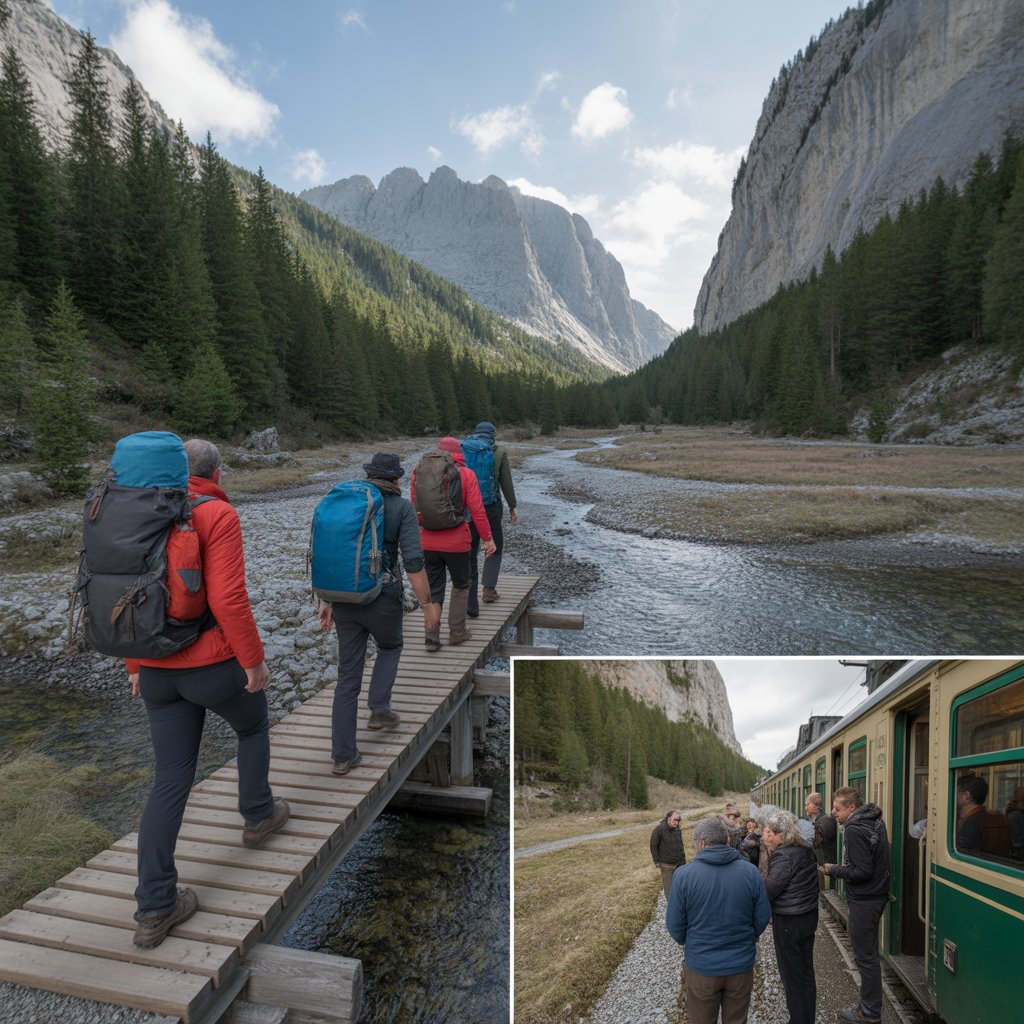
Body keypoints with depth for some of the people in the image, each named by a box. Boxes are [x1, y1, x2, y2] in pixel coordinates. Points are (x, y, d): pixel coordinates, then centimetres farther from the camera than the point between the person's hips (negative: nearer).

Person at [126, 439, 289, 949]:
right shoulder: (218, 514, -13)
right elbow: (228, 598, -22)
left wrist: (136, 665, 18)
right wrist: (254, 659, -12)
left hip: (157, 671, 6)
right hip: (214, 664, -5)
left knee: (170, 782, 12)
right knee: (253, 726, 26)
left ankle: (155, 907, 15)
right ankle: (258, 815, 42)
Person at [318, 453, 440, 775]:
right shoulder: (402, 508, -6)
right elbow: (413, 562, -14)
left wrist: (326, 601, 15)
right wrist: (428, 605, -6)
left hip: (344, 599, 4)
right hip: (383, 600, -4)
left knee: (348, 675, 12)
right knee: (390, 647, 31)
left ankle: (343, 755, 15)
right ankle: (378, 708, 21)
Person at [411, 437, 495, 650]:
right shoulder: (466, 474, -7)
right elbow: (477, 511, -10)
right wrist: (487, 538, -4)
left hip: (428, 542, 3)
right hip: (456, 542, -2)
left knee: (433, 589, 13)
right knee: (461, 586, 17)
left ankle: (431, 637, 10)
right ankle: (457, 632, 20)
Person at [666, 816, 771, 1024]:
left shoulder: (684, 874, -18)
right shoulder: (750, 871, -12)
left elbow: (675, 925, -11)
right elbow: (763, 917, -3)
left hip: (701, 966, -2)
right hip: (741, 966, 2)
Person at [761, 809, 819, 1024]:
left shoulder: (784, 856, -24)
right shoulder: (806, 850, 2)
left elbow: (768, 890, -23)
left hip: (788, 922, -9)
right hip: (809, 916, 9)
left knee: (792, 975, 6)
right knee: (806, 970, 19)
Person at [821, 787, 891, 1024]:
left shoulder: (854, 830, -23)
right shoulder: (875, 820, 7)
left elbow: (861, 871, -24)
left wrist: (833, 870, -12)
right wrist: (837, 868, 11)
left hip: (864, 901, -10)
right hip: (877, 894, 10)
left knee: (865, 957, 3)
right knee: (868, 954, 19)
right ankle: (870, 1004, 29)